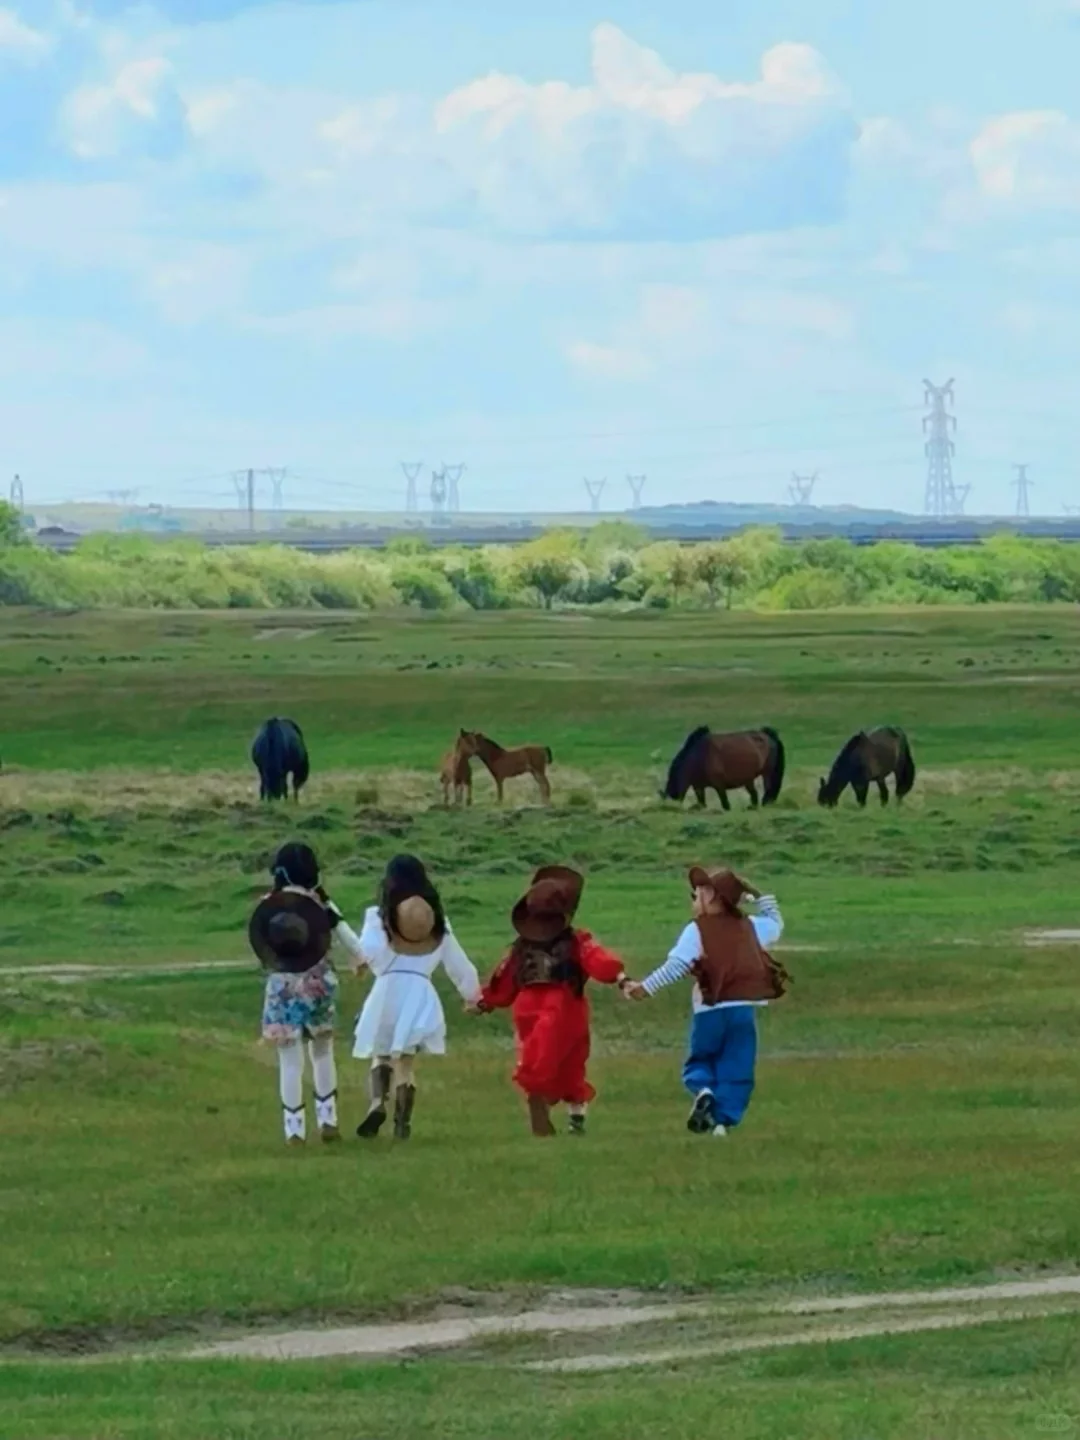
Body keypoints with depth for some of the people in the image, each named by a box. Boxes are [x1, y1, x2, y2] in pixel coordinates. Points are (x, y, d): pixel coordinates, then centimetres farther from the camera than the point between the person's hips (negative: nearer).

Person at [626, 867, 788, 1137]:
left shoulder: (696, 931, -3)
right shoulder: (750, 926, 11)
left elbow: (675, 966, -12)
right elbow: (775, 923, 31)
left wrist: (646, 987, -10)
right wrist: (758, 896, 35)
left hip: (710, 1011, -2)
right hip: (743, 1010, 2)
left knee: (700, 1061, 15)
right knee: (736, 1069, 7)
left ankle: (702, 1090, -16)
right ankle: (723, 1119, -4)